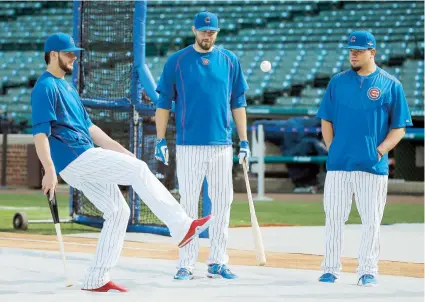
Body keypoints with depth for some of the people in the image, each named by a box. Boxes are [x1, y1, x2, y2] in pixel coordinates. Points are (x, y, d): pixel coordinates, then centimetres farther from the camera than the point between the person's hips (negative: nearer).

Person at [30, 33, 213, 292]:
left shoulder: (67, 87, 23)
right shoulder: (46, 87, -8)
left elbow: (88, 125, 27)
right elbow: (40, 133, -19)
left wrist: (117, 149, 22)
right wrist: (50, 171, -29)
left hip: (84, 160, 10)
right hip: (74, 158, -10)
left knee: (118, 211, 7)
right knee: (137, 170, -15)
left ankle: (97, 280, 8)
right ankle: (182, 228, -17)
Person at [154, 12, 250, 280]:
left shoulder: (230, 60, 9)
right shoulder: (177, 61, 3)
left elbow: (238, 102, 12)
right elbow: (164, 102, 5)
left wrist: (244, 141, 7)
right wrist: (161, 140, -2)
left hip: (222, 144, 2)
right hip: (188, 145, -2)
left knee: (222, 202, 2)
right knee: (188, 203, -2)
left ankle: (218, 262, 10)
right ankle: (186, 265, 2)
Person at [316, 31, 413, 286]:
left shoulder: (391, 85, 2)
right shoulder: (338, 82, 9)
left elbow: (399, 127, 3)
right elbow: (326, 120, 13)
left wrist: (379, 151, -8)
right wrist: (332, 149, 3)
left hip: (373, 166, -2)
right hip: (339, 164, 2)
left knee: (371, 220, 1)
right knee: (334, 217, 3)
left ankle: (368, 271, 9)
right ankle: (331, 269, 10)